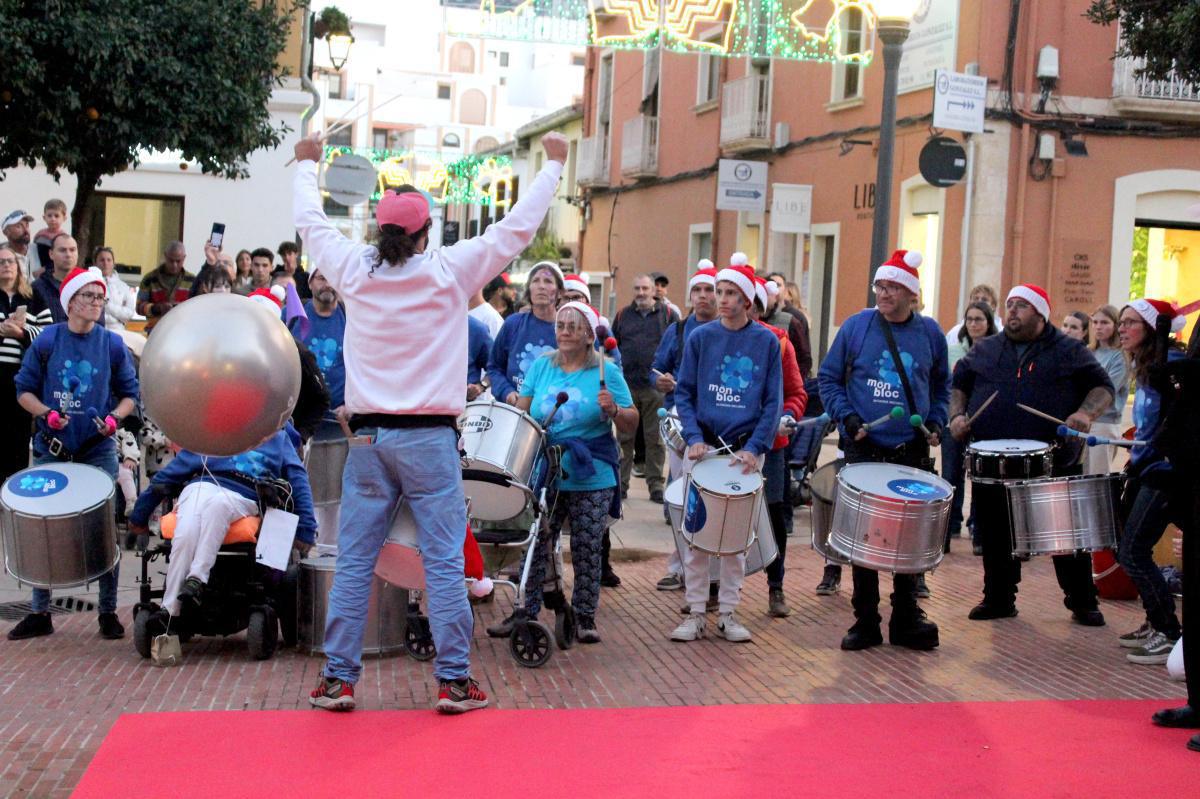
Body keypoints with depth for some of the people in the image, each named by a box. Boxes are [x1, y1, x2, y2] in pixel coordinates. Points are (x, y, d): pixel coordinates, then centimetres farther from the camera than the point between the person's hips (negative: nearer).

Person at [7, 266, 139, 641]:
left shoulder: (113, 344, 1)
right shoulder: (47, 341, -1)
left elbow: (130, 394, 7)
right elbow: (24, 389, 3)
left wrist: (115, 417, -12)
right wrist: (46, 413, -14)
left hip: (98, 450, 0)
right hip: (52, 450, 0)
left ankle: (108, 612, 11)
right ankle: (40, 613, 16)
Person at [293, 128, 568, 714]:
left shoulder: (353, 272, 2)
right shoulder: (449, 273, -4)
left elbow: (310, 223, 20)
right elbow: (517, 228, 2)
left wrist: (307, 166, 38)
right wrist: (553, 165, 15)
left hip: (368, 437, 3)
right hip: (430, 439, -2)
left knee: (353, 562, 7)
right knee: (444, 563, 2)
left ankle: (338, 678, 11)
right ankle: (454, 680, 5)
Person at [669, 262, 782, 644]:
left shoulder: (767, 342, 1)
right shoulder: (700, 338, 2)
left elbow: (773, 401, 0)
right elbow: (683, 393, 2)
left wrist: (755, 448, -12)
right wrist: (694, 438, -12)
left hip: (746, 450, 0)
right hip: (703, 447, 0)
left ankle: (728, 613, 15)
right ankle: (695, 614, 10)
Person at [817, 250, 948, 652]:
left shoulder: (930, 333, 4)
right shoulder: (856, 326, -2)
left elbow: (941, 385, 17)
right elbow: (829, 378, 3)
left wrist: (936, 422, 1)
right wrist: (846, 416, -12)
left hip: (913, 453, 2)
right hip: (864, 449, -1)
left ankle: (907, 619, 18)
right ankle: (865, 622, 13)